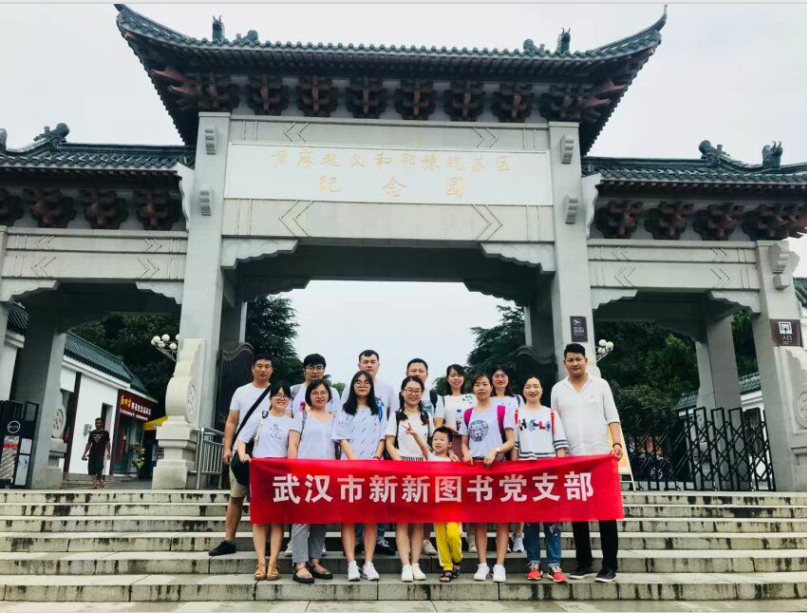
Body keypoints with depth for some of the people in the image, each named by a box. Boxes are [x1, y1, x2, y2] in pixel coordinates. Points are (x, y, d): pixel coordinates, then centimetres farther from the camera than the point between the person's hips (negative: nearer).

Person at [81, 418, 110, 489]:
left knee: (98, 467, -11)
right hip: (92, 453, 4)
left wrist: (109, 453, -7)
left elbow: (107, 443, 3)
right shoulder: (92, 433, 13)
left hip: (100, 453, -4)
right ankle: (94, 482, 5)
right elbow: (88, 444, 16)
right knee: (91, 468, -2)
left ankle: (101, 480, 9)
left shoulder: (105, 433, 4)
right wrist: (85, 453, 11)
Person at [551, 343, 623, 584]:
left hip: (601, 456, -2)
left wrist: (617, 443, -13)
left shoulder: (600, 384, 6)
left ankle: (609, 566, 7)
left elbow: (612, 417, 2)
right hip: (571, 459, 2)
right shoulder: (558, 389, 10)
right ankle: (584, 564, 15)